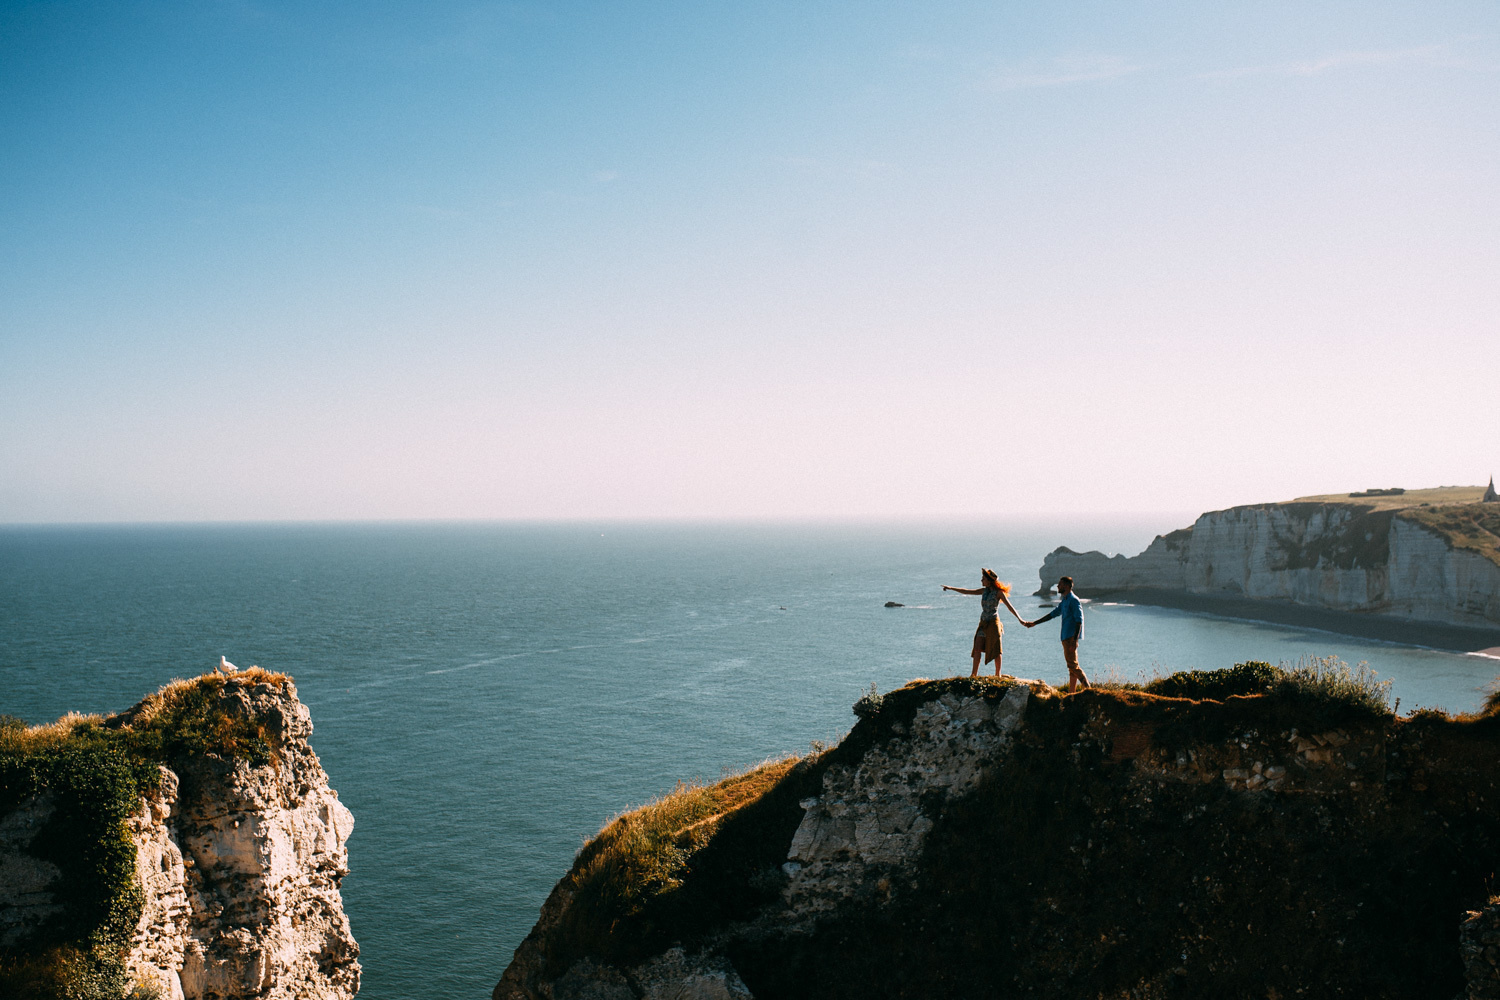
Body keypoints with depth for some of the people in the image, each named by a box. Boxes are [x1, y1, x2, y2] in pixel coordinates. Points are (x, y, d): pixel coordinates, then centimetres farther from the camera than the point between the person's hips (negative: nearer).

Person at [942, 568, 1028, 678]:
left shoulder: (998, 592, -7)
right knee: (977, 648, 0)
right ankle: (974, 674, 4)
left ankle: (998, 674, 8)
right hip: (983, 622, 6)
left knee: (996, 650, -1)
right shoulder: (984, 591, 11)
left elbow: (1009, 606, -12)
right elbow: (967, 591, 17)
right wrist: (951, 588, 18)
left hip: (993, 623, -6)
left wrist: (1019, 618, -24)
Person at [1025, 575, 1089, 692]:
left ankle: (1088, 688, -12)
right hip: (1066, 638, 10)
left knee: (1073, 665, -13)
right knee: (1071, 666, 9)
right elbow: (1053, 614, 29)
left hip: (1071, 637, -10)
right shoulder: (1064, 601, 20)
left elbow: (1079, 621, -18)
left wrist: (1074, 639, -25)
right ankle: (1071, 693, 11)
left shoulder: (1073, 600, -10)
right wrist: (1034, 623, 30)